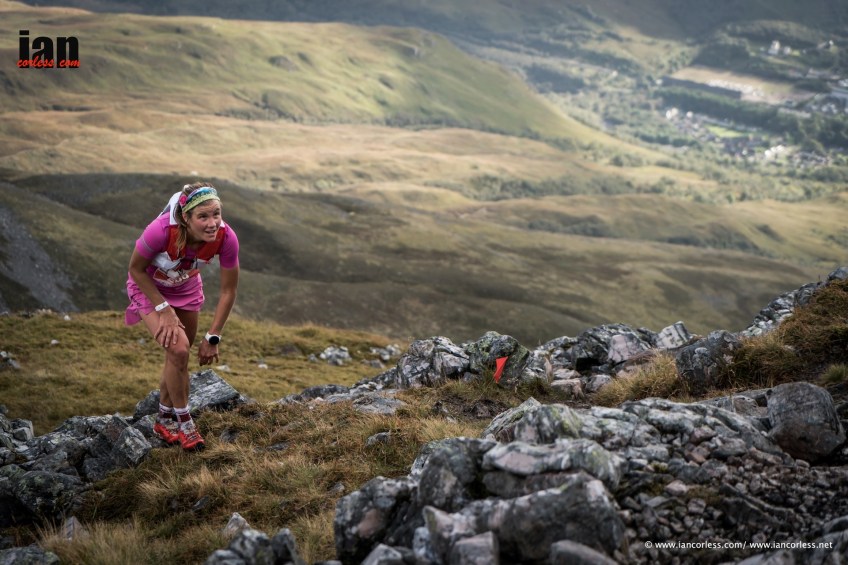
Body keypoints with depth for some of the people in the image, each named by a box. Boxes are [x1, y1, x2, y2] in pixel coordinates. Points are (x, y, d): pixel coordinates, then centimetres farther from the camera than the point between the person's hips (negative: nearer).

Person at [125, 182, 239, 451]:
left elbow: (228, 291, -18)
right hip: (149, 286, -4)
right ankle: (183, 422, 3)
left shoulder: (226, 238, -32)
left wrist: (213, 337, -14)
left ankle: (164, 420, 36)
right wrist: (164, 309, -22)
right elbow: (136, 269, -21)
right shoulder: (161, 230, -41)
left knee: (179, 356, 13)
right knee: (178, 349, -18)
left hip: (186, 288, 4)